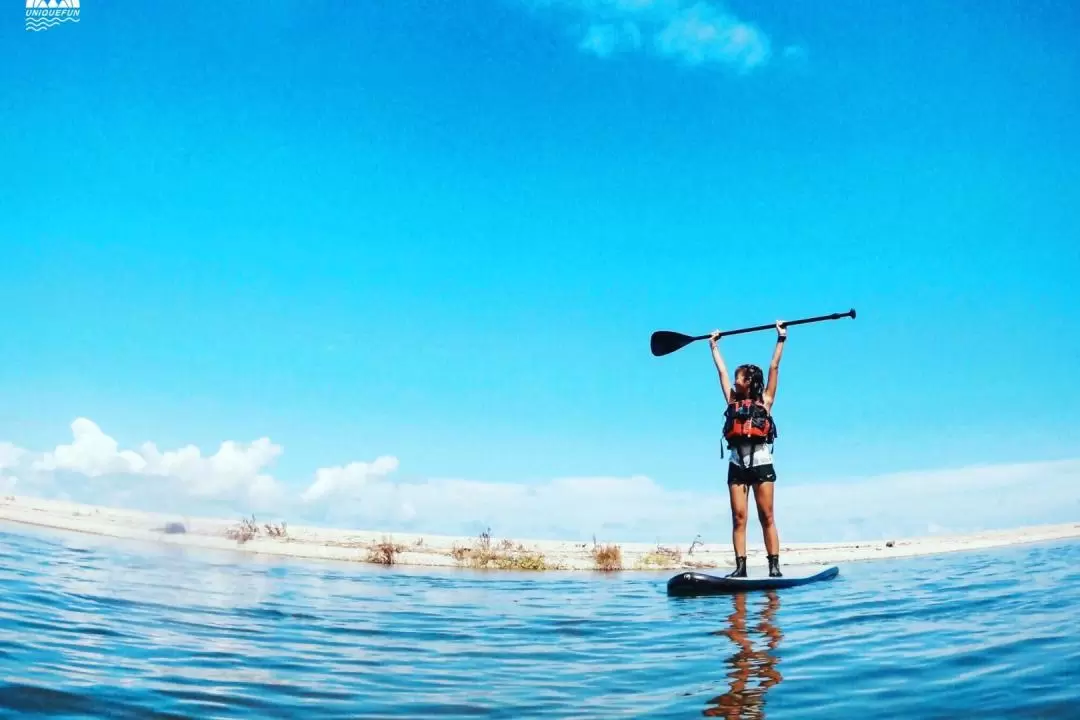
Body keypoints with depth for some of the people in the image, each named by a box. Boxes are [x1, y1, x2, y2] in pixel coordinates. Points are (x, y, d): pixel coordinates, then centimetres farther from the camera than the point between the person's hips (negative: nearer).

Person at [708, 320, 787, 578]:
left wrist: (781, 339, 9)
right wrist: (713, 345, 28)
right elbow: (721, 370, 21)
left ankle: (774, 566, 0)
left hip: (761, 464, -3)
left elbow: (774, 367, 7)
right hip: (737, 466, 3)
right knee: (738, 518, 0)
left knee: (767, 517, 0)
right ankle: (740, 567, 0)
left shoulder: (764, 401, 5)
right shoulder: (733, 401, 13)